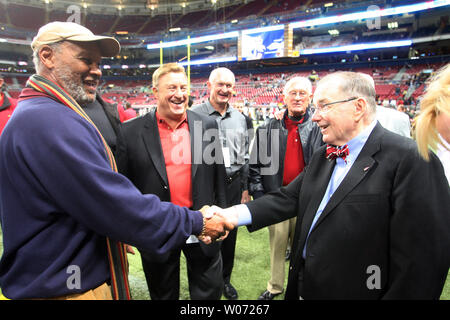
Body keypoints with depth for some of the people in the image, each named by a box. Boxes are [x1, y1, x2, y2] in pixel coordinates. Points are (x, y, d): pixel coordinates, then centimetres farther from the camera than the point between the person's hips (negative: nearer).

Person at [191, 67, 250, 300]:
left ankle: (225, 279, 36)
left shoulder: (239, 119, 10)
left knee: (229, 234, 15)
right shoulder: (194, 115, -6)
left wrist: (245, 188, 13)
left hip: (233, 184, 4)